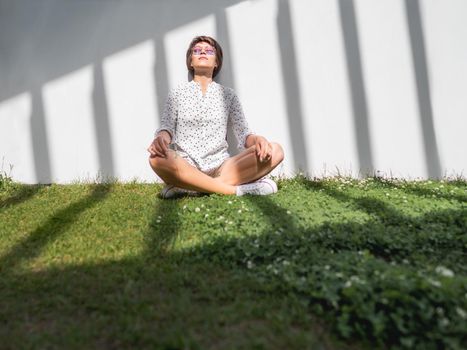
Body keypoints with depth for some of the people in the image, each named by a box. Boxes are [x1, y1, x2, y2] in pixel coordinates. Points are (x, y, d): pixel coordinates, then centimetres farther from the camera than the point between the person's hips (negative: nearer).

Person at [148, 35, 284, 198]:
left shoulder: (228, 94, 15)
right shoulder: (177, 92, 13)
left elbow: (243, 132, 7)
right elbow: (166, 126, 2)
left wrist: (257, 139, -17)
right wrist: (161, 137, -24)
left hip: (220, 166, 2)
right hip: (185, 167, -2)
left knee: (274, 150, -21)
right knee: (157, 159, -36)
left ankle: (187, 187, -26)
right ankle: (239, 188, -30)